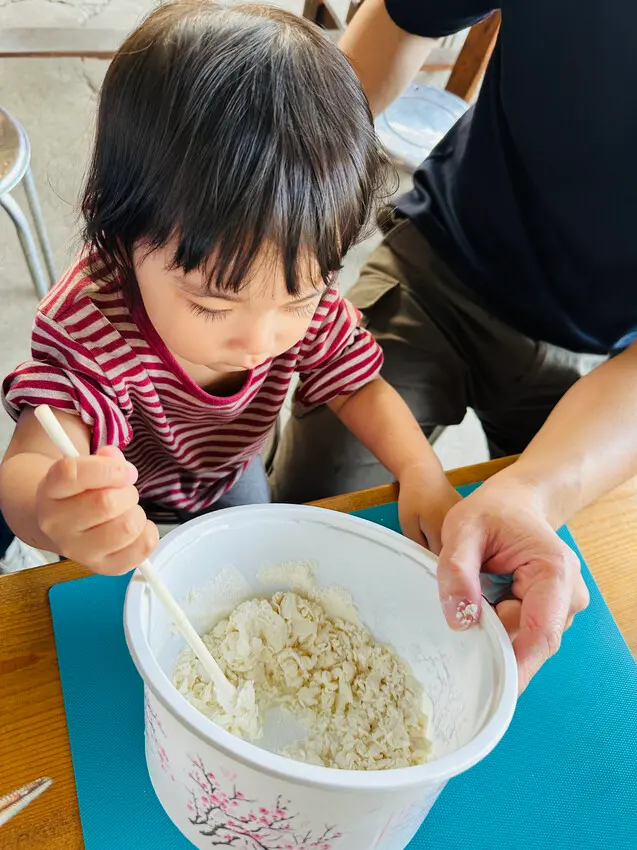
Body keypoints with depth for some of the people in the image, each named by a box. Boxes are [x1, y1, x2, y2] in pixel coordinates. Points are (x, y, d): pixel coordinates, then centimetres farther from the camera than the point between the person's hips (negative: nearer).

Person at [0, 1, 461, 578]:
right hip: (130, 503, -2)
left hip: (230, 475, 3)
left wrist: (422, 474, -31)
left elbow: (358, 387, -14)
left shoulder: (303, 290, -28)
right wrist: (53, 513, -74)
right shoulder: (90, 325, -42)